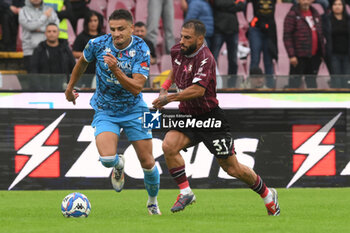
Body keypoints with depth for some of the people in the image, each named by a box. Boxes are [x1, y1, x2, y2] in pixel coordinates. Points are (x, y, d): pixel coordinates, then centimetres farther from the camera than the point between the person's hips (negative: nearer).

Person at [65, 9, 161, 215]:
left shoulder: (141, 50, -19)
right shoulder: (98, 44, -13)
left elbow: (137, 88, -25)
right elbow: (82, 62, 10)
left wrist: (116, 70, -38)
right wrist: (71, 86, 22)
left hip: (134, 110, 0)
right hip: (105, 111, 0)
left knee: (148, 163, 1)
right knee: (107, 158, -23)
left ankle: (153, 202, 30)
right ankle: (119, 166, 16)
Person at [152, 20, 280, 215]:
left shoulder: (205, 59, -24)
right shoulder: (177, 51, 1)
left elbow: (198, 90, -36)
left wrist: (169, 98, -33)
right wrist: (165, 87, 13)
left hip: (210, 119, -7)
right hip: (187, 117, 7)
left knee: (232, 168, 1)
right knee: (169, 146, -23)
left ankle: (267, 194, 24)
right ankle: (186, 192, -10)